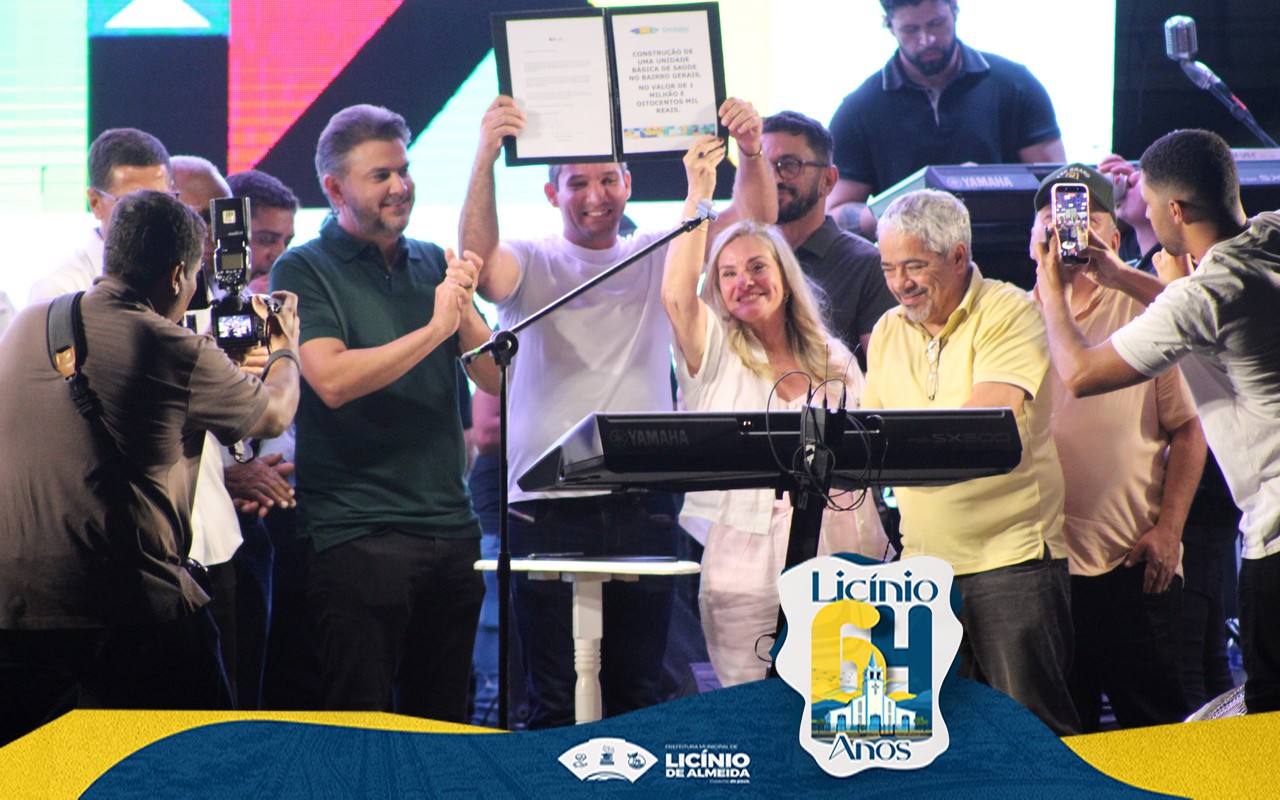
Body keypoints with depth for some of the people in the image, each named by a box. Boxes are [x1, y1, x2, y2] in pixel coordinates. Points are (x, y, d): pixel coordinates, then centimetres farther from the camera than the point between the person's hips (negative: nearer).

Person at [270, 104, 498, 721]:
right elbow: (332, 380, -17)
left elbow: (497, 377, 9)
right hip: (355, 527, -5)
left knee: (443, 719, 9)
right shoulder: (303, 271, -2)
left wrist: (463, 310, -9)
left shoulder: (433, 264, 14)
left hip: (450, 525, 5)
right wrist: (434, 329, -14)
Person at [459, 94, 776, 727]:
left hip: (643, 507, 3)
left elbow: (754, 219, 2)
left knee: (639, 694, 6)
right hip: (549, 504, -2)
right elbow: (482, 264, -19)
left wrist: (751, 152, -19)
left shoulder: (656, 258, 12)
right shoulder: (531, 266, 4)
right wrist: (485, 160, -32)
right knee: (554, 699, -2)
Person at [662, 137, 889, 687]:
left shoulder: (834, 360, 13)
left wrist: (886, 561, 12)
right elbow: (677, 296, -17)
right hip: (746, 576, -2)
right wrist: (699, 196, -16)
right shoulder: (715, 355, 3)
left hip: (841, 572, 3)